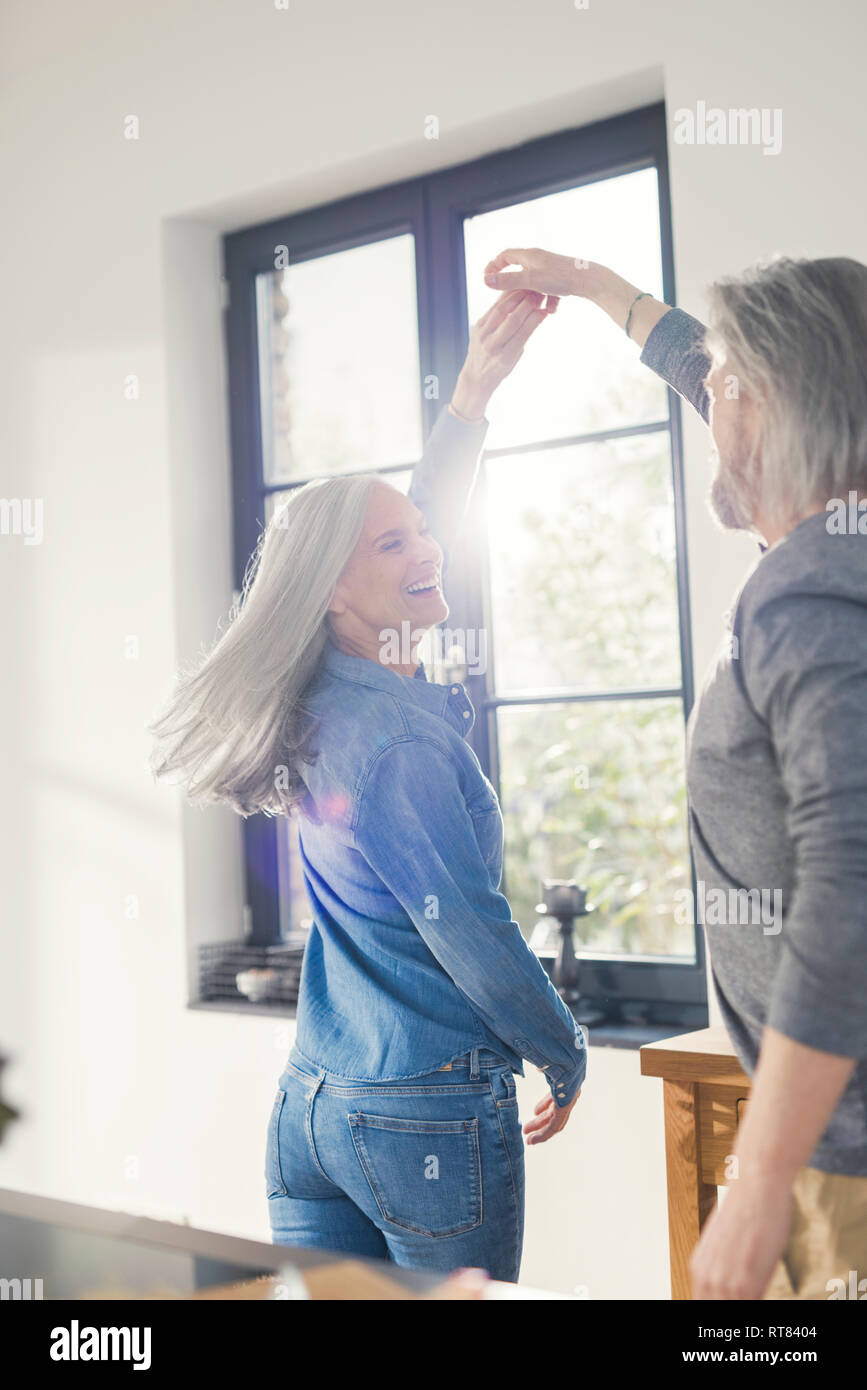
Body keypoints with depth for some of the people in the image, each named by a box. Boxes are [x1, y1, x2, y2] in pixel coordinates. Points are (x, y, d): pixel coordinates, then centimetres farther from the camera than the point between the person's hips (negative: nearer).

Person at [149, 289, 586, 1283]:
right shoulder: (400, 741, -19)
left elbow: (419, 530, 17)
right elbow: (473, 939, -16)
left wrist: (475, 389, 18)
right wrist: (567, 1058, 1)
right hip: (430, 1114, -8)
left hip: (307, 1108, 8)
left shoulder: (313, 713, 6)